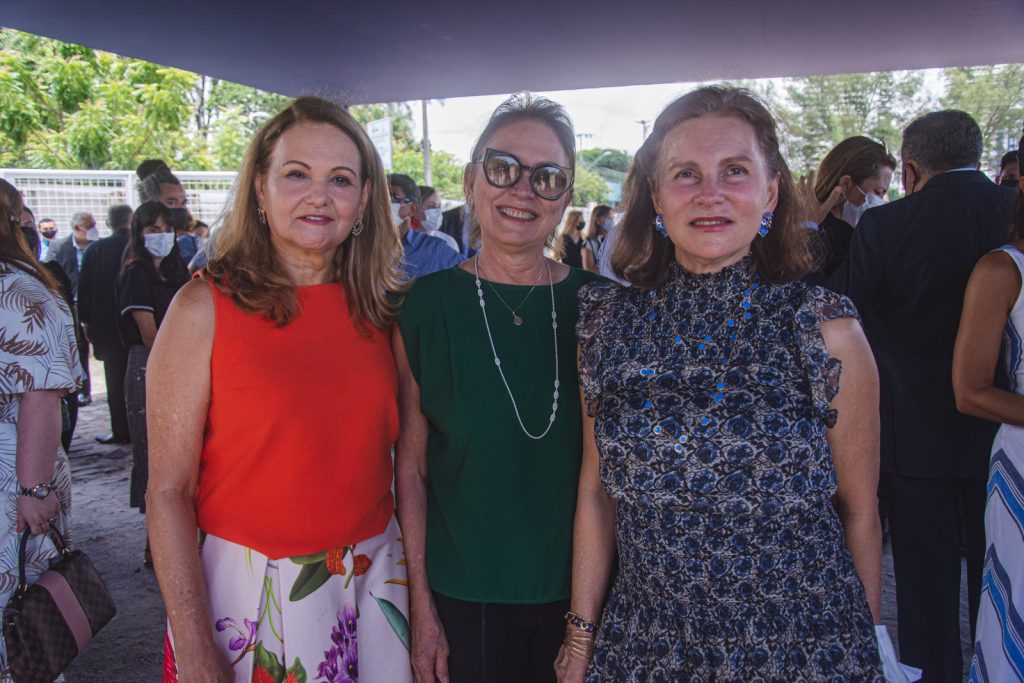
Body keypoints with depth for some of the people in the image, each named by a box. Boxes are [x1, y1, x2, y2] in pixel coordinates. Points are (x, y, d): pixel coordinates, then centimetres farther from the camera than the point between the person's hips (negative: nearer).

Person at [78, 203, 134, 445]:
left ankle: (121, 431, 8)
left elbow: (84, 289, -1)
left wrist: (86, 321, 8)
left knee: (116, 380, 5)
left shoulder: (95, 249, -4)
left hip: (107, 326, 0)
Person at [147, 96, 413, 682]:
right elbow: (168, 493, -11)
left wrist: (421, 598, 2)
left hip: (372, 583, 4)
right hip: (249, 591, -3)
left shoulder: (378, 309, 0)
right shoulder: (205, 308, -11)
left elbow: (400, 458, 6)